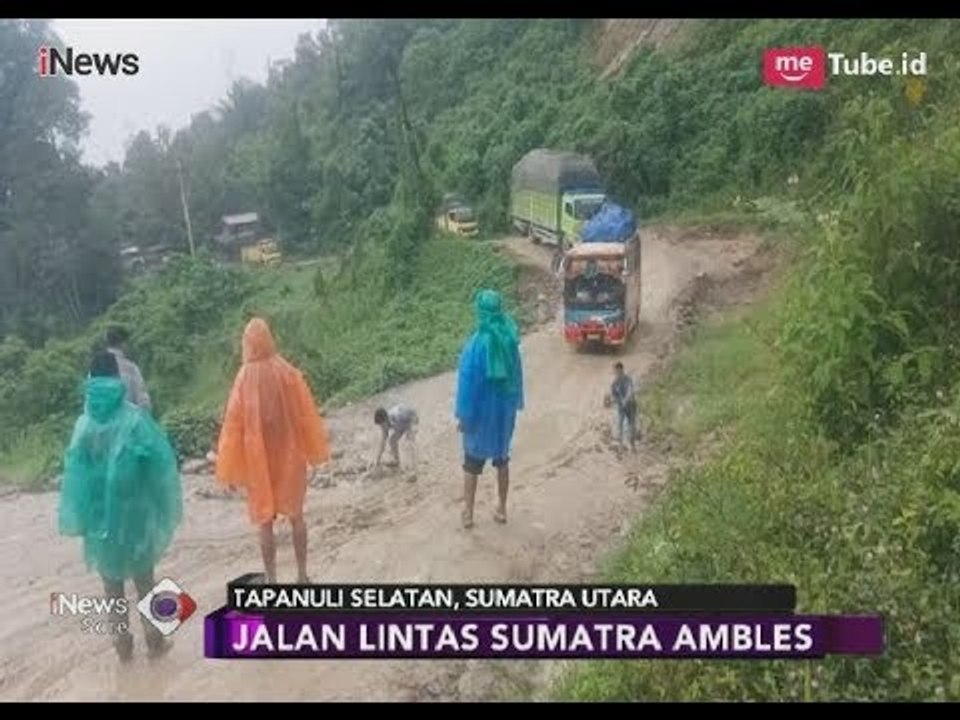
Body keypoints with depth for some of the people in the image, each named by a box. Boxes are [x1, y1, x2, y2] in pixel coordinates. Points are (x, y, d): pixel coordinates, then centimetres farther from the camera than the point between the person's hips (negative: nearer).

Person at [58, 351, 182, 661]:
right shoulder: (134, 418, -13)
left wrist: (80, 517, 4)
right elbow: (159, 461, -12)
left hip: (99, 512, 2)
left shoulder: (84, 424, -7)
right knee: (143, 577, 14)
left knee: (112, 580, 16)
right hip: (133, 508, -1)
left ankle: (123, 641, 23)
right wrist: (163, 505, -1)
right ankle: (154, 640, 21)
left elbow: (74, 470, -4)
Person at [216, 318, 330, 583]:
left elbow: (233, 426, -8)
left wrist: (231, 470, 0)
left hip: (258, 461, -2)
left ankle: (272, 583, 11)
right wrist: (315, 451, 10)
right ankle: (302, 576, 19)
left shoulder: (244, 380, -11)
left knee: (265, 523, 7)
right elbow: (307, 415, -1)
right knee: (296, 517, 14)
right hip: (290, 456, 2)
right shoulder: (289, 374, -7)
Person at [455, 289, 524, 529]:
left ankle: (468, 513, 19)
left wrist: (463, 415, -9)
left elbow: (468, 382, -18)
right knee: (502, 459, 20)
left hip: (481, 410, -4)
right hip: (504, 408, 4)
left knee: (472, 463, 12)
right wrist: (515, 404, 15)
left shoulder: (476, 344, -23)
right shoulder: (509, 339, -8)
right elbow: (517, 374, 3)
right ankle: (501, 509, 29)